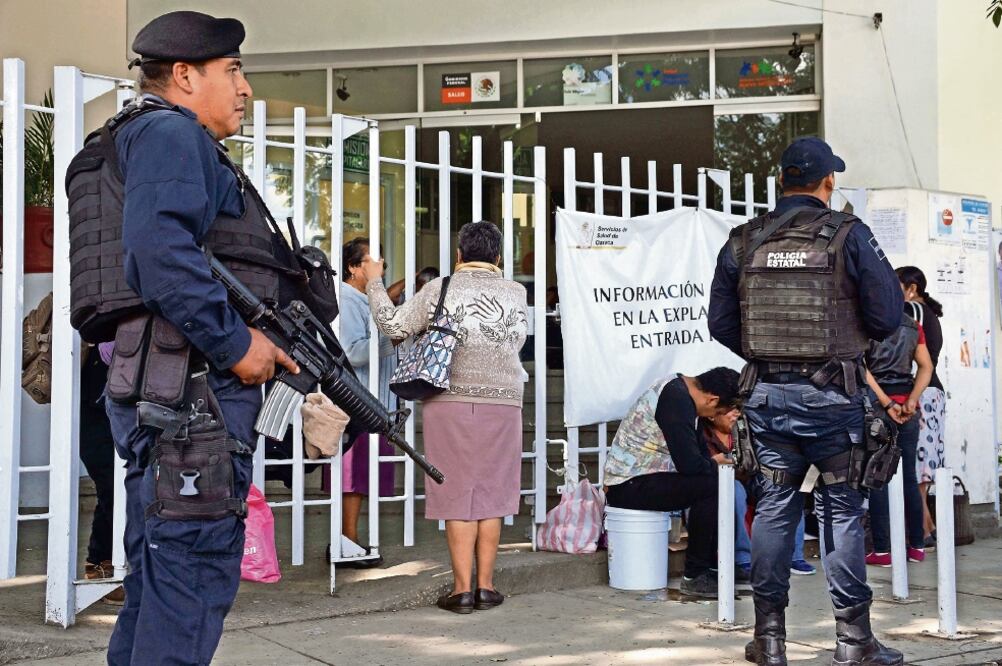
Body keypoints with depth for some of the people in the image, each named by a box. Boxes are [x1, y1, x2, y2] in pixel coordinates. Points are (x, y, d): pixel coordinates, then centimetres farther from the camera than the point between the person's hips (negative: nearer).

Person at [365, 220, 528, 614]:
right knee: (491, 493, 8)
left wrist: (375, 283, 13)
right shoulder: (517, 295, 4)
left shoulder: (440, 289, -3)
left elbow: (393, 325, 0)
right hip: (502, 403, 2)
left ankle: (462, 588, 4)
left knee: (458, 493, 3)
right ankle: (485, 585, 11)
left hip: (451, 401, -1)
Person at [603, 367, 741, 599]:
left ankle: (713, 565, 15)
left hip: (631, 479, 11)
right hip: (629, 486, -11)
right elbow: (689, 464, -25)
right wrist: (715, 464, -5)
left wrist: (713, 463, 1)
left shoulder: (681, 387, 9)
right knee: (710, 486, -21)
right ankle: (694, 577, -11)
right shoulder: (676, 399, -22)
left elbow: (697, 449, 19)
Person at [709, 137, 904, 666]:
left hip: (766, 394, 3)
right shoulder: (848, 235, -6)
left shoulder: (744, 242, 3)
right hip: (831, 395, -3)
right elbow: (888, 316, -7)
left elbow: (720, 323, 4)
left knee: (773, 507, 9)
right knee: (841, 509, 6)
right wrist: (853, 338, 13)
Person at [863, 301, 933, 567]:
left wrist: (885, 403, -15)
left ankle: (882, 550, -2)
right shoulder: (912, 326, 9)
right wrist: (912, 400, -6)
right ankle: (917, 545, 14)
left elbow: (860, 367, -15)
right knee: (909, 476, 10)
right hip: (907, 406, 4)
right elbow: (926, 366, 4)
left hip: (876, 404, -4)